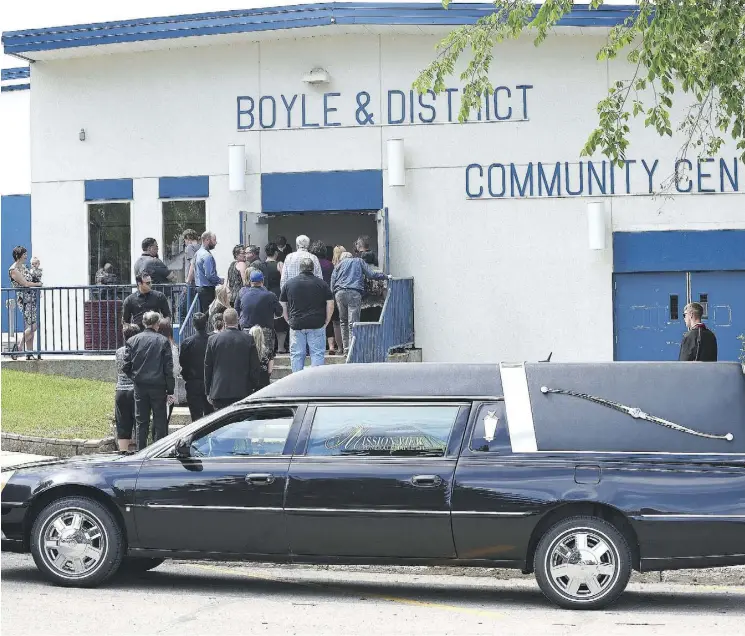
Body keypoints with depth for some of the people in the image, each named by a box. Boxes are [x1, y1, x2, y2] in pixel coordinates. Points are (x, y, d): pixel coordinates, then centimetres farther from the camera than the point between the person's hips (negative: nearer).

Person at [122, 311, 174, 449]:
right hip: (158, 386, -3)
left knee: (141, 422, 10)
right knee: (160, 422, 3)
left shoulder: (132, 341, 1)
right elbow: (169, 368, -6)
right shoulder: (163, 341, -6)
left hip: (140, 386, 3)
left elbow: (126, 367, -1)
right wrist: (170, 390, -2)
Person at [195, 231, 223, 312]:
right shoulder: (207, 256, -17)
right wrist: (220, 281, -5)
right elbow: (210, 275, -23)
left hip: (199, 288, 10)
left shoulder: (198, 253, 14)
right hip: (207, 289, -10)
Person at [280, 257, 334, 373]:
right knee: (317, 354, 4)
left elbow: (282, 305, 7)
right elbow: (330, 304, -2)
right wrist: (326, 321, 6)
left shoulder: (289, 283, 6)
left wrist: (289, 321, 13)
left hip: (296, 324, 1)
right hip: (317, 324, -1)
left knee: (296, 355, 7)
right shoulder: (321, 283, 1)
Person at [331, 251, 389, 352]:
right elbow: (371, 274, 9)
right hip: (354, 293, -2)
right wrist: (384, 276, 19)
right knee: (353, 322, -8)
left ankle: (346, 347, 8)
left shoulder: (339, 264, 24)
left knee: (343, 321, 12)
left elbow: (332, 282, 14)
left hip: (340, 293, 2)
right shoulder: (359, 261, 21)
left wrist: (334, 295, 17)